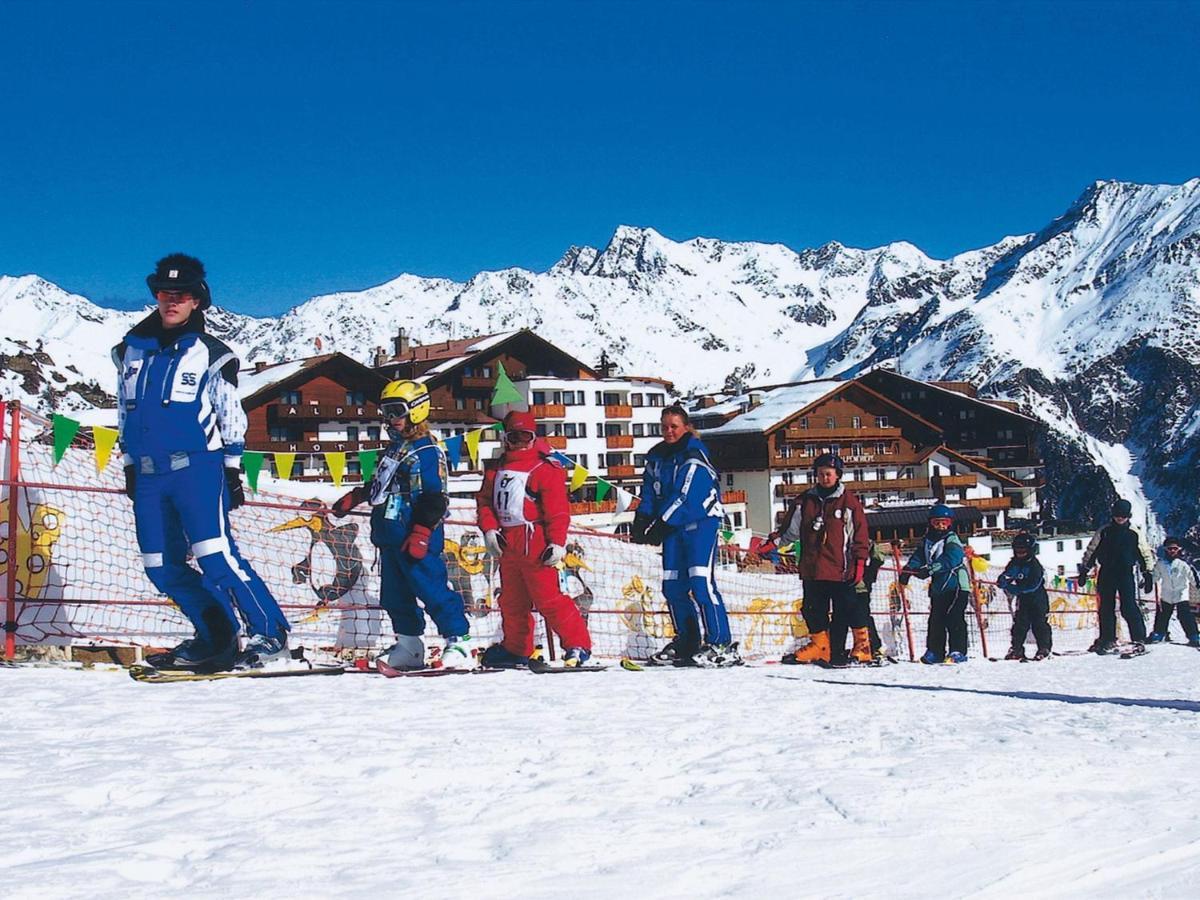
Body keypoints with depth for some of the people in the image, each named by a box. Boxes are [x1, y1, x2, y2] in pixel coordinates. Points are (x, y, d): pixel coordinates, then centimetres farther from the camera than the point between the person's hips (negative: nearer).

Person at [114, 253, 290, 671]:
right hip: (148, 475, 5)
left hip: (197, 468, -5)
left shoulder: (209, 354, 0)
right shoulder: (132, 349, 12)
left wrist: (233, 468, 1)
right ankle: (215, 638, 17)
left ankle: (270, 634, -10)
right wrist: (129, 465, 20)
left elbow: (231, 415, 4)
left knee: (216, 556, -16)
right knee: (163, 569, 5)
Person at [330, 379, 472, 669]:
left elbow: (435, 498, -16)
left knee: (431, 588, -14)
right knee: (395, 595, 11)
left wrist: (422, 532, -22)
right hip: (389, 534, 10)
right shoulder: (394, 449, 19)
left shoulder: (427, 452, -10)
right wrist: (353, 498, 31)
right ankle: (408, 646, 19)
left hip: (415, 539, -10)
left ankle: (459, 642, -11)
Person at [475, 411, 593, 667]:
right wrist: (489, 529, -1)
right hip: (507, 546, 7)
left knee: (548, 598, -11)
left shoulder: (545, 468, -6)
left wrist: (557, 542, -17)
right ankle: (516, 649, 29)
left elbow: (558, 509, -11)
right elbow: (485, 500, 14)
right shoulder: (497, 469, 14)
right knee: (512, 601, 16)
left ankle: (578, 645, -6)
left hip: (535, 545, -7)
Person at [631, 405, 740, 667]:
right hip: (673, 526, 8)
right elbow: (650, 493, 13)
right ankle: (687, 642, 18)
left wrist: (659, 526, -22)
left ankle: (722, 645, -17)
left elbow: (685, 496, -20)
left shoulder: (694, 456, -14)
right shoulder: (657, 457, 10)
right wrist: (641, 522, -2)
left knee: (700, 583, -18)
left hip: (701, 522, -7)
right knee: (673, 586, 6)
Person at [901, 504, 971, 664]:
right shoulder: (927, 541, 13)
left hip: (956, 586, -7)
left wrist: (929, 569, -33)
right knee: (935, 619, 9)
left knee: (954, 618, -13)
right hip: (937, 587, 7)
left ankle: (958, 651, -13)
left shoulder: (952, 540, -7)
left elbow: (950, 559, -24)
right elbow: (918, 557, 5)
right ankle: (934, 652, 16)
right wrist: (907, 570, -15)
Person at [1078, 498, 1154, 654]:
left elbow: (1145, 554, 8)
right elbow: (1091, 551, 13)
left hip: (1126, 574, -3)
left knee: (1129, 608, -12)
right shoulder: (1104, 532, 7)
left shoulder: (1134, 534, 3)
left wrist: (1148, 574, 3)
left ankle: (1139, 639, -9)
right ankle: (1108, 639, 15)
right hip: (1106, 574, 3)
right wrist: (1083, 570, 9)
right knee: (1106, 608, 5)